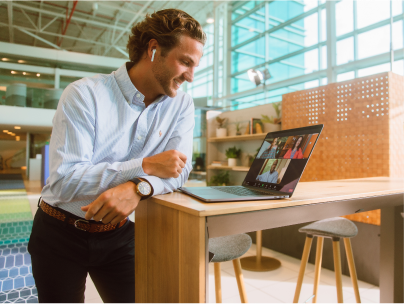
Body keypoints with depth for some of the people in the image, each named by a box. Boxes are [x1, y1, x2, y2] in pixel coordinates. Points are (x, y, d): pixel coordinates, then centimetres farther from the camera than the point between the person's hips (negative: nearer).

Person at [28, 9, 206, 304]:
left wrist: (138, 188, -31)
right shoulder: (84, 94, -18)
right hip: (61, 235, -2)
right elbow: (63, 180, -24)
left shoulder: (181, 104, -5)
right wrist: (145, 166, -30)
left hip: (119, 235, 3)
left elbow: (179, 168, -11)